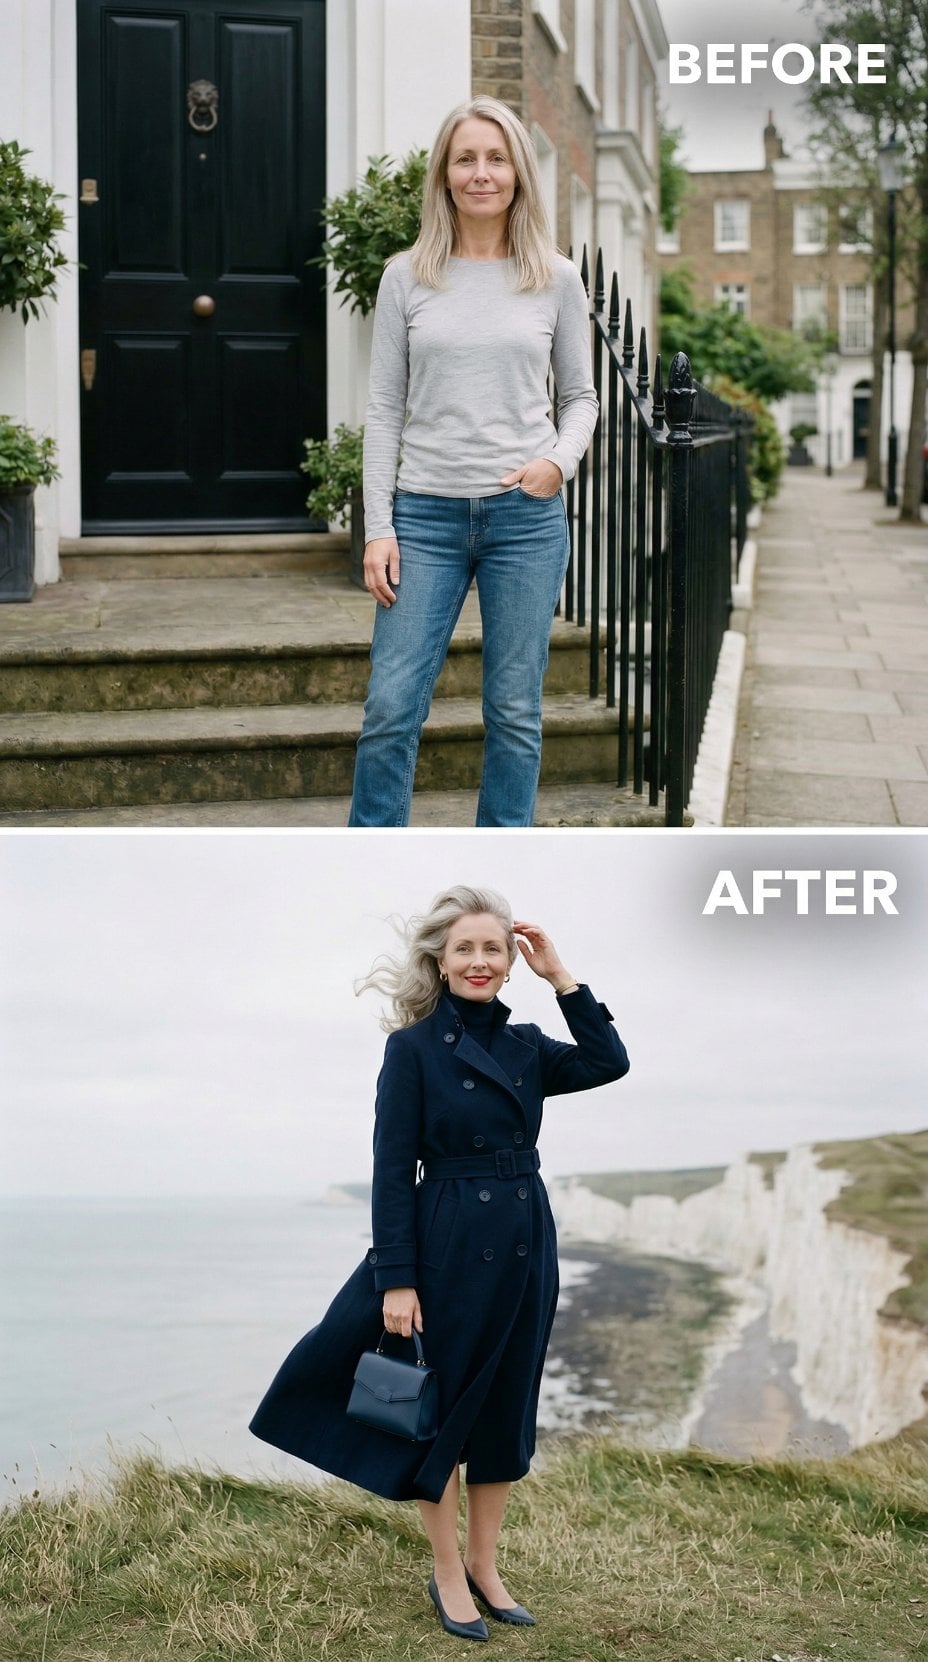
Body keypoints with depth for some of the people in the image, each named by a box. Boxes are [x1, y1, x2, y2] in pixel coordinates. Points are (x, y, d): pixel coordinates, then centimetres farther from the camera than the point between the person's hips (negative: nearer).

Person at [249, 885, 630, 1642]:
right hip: (449, 1245, -5)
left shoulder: (526, 1046, 8)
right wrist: (397, 1280, -14)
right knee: (444, 1409, 6)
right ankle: (448, 1575, 20)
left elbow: (610, 1063, -5)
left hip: (525, 1246, 5)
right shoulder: (414, 1047, -7)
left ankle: (485, 1567, 26)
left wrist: (560, 976, -5)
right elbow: (393, 1170, -9)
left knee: (506, 1411, 12)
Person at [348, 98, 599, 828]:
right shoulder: (407, 276, 4)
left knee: (515, 711, 5)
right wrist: (378, 527, -3)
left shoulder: (557, 279, 5)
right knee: (391, 707, -3)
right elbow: (385, 408, 4)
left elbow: (580, 395, 12)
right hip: (427, 515, 0)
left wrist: (560, 461, -9)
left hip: (525, 516, 0)